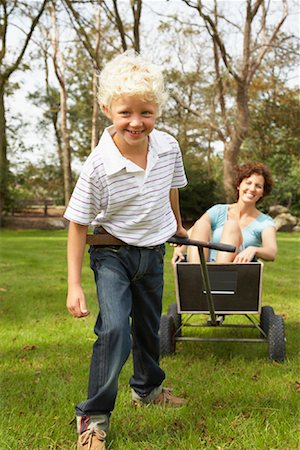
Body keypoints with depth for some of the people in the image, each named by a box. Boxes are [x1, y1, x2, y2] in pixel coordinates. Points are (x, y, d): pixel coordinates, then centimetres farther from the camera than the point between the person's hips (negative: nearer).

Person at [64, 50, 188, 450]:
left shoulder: (168, 147, -13)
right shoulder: (98, 165, -26)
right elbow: (78, 224, -18)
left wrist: (176, 225, 27)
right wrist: (74, 285, -19)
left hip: (153, 252, 5)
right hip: (112, 253, -5)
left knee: (148, 327, 21)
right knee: (114, 328, -20)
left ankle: (147, 387, 47)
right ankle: (94, 416, -1)